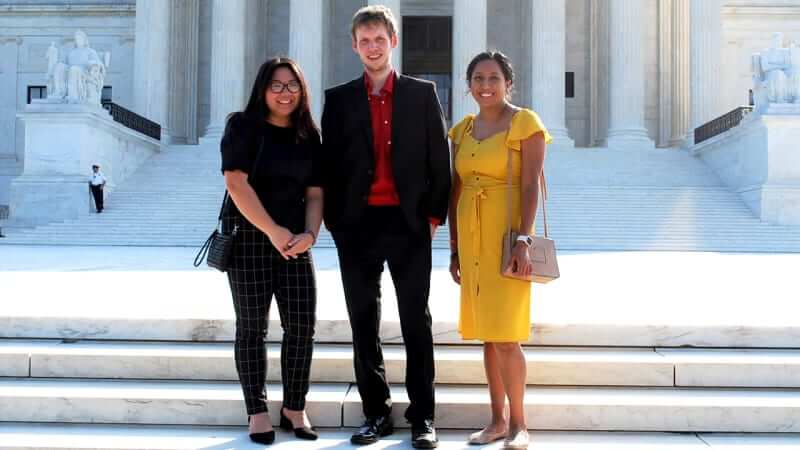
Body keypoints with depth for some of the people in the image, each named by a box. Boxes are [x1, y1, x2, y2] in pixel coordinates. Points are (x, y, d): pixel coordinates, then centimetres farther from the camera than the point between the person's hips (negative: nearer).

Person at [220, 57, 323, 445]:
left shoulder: (308, 136, 9)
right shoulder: (243, 126, -3)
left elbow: (315, 193, 7)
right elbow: (237, 184, -13)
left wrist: (309, 233, -11)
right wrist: (273, 231, -16)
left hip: (294, 241, 4)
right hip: (249, 237, -4)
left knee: (302, 325, 0)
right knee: (252, 326, 2)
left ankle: (294, 408, 13)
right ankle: (257, 411, 11)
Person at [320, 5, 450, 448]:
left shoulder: (422, 93, 7)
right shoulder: (338, 99, 9)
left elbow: (439, 157, 5)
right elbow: (330, 163, 7)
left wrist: (434, 214, -2)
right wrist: (333, 220, 0)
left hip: (408, 223, -1)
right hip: (357, 224, 2)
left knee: (416, 321, 2)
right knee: (364, 323, 6)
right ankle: (376, 413, 17)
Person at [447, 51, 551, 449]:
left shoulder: (525, 123, -3)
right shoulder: (461, 130, 13)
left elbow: (530, 186, -10)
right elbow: (455, 192, 13)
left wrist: (523, 240, -19)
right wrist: (455, 248, 11)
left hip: (507, 235, -6)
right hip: (471, 237, 6)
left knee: (506, 334, -7)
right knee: (487, 334, 10)